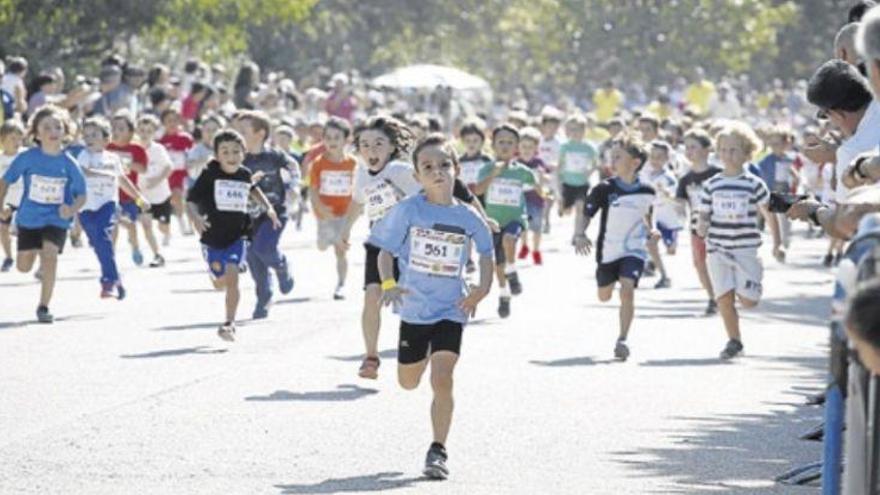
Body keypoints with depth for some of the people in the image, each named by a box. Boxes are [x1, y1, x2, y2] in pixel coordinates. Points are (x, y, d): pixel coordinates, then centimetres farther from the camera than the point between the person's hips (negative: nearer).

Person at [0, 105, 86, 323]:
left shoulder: (69, 164, -10)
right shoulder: (27, 158, -11)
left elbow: (81, 195, -4)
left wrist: (72, 210, -23)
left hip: (57, 220, -1)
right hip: (28, 218, 1)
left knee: (50, 255, -24)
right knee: (24, 267, 10)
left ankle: (44, 307, -12)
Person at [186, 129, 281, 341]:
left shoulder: (244, 174, 1)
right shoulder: (209, 174, -10)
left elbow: (252, 188, 26)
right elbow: (190, 200, -14)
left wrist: (268, 207, 20)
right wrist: (195, 217, -32)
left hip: (237, 236, 1)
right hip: (213, 236, -1)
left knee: (232, 278, -15)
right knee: (220, 282, 13)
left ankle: (229, 324, -8)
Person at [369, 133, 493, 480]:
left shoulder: (466, 217, -6)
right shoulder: (408, 210, -10)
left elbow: (486, 250, 12)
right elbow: (385, 250, -3)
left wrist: (482, 288, -1)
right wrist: (387, 284, -20)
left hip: (450, 310, -1)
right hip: (414, 307, 1)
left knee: (441, 380, -18)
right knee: (408, 382, 19)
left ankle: (438, 450, -10)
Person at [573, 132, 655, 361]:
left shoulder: (646, 192, -4)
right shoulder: (604, 189, -10)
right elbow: (585, 213, -9)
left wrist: (649, 232, 4)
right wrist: (579, 235, -25)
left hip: (634, 250, -1)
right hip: (608, 251, 1)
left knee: (627, 289, -24)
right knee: (604, 296, 18)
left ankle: (622, 340, -18)